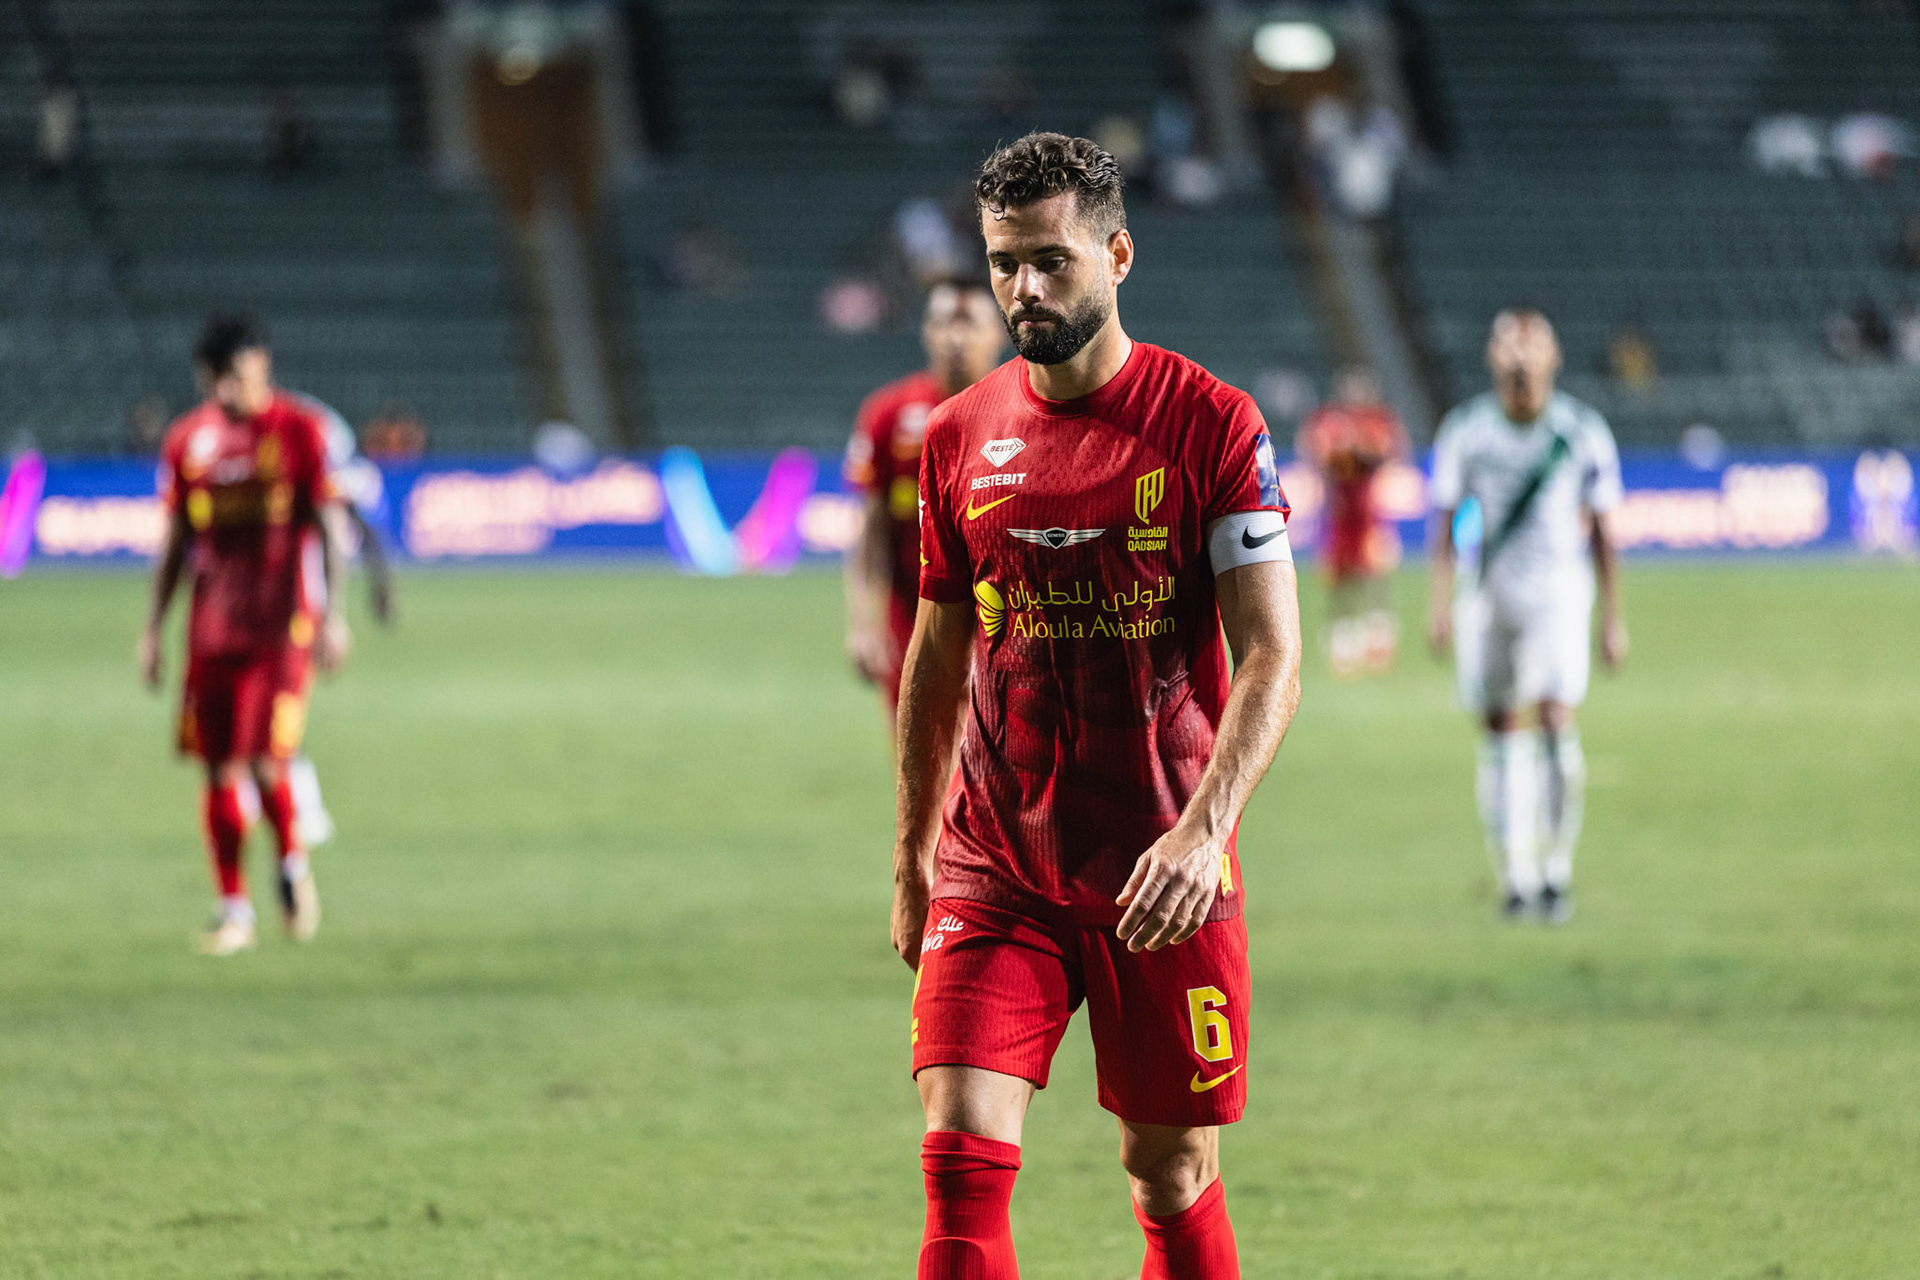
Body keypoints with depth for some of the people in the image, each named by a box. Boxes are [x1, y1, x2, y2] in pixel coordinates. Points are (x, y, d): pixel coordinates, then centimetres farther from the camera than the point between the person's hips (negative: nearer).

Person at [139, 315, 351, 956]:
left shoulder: (298, 430, -2)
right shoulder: (189, 439, 8)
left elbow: (328, 525, -1)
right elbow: (175, 542, 14)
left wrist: (334, 615, -8)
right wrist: (152, 628, 11)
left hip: (283, 624, -4)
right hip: (212, 630, 4)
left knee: (266, 763, -14)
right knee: (221, 770, 3)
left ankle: (292, 861, 14)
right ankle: (234, 909, 12)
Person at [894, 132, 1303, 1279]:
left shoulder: (1211, 423, -6)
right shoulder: (959, 438, 6)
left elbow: (1273, 654, -11)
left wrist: (1204, 830, -25)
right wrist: (913, 862, 18)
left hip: (1164, 874, -2)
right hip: (994, 871, 2)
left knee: (1174, 1181, 7)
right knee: (963, 1164, -12)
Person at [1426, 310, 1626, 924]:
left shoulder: (1582, 432, -2)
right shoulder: (1466, 430, -1)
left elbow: (1601, 530, 4)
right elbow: (1446, 521, 2)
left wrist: (1613, 619, 5)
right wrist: (1442, 603, -10)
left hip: (1558, 592, -2)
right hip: (1488, 594, 2)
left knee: (1555, 718, -17)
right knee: (1502, 731, 4)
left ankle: (1558, 868, -5)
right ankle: (1517, 877, 13)